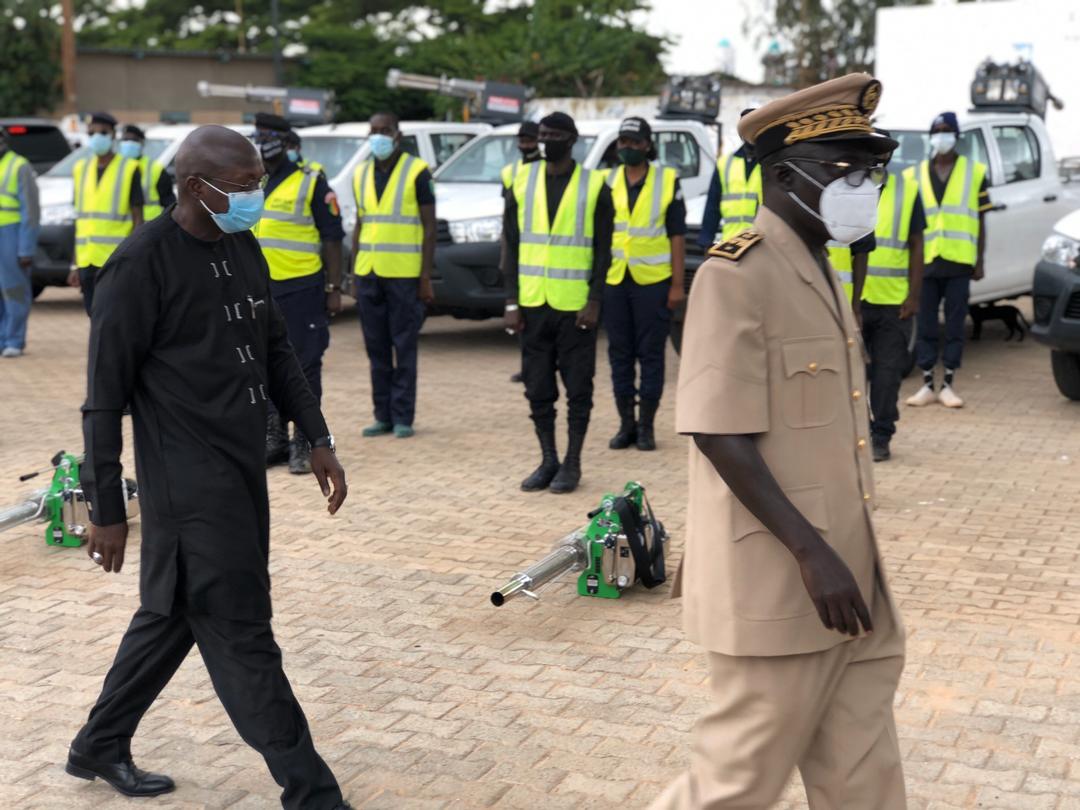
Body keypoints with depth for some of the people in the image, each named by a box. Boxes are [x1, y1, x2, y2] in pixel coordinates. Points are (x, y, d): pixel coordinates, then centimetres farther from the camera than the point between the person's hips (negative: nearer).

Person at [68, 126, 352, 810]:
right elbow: (105, 397, -12)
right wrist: (107, 509, -12)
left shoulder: (243, 249, 9)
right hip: (188, 478, -8)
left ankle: (99, 747, 36)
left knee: (174, 612, 19)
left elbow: (276, 350, 19)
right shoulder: (142, 265, -14)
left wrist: (318, 438, 12)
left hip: (245, 469, 8)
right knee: (242, 636, -2)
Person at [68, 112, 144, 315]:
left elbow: (138, 218, -4)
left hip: (117, 261, -6)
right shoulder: (81, 169, 14)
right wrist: (76, 265, 15)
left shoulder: (129, 170, -3)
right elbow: (80, 220, 17)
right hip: (87, 261, 6)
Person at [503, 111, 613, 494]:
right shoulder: (523, 182, 8)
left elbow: (603, 250, -1)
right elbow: (512, 245, 7)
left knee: (578, 388, 2)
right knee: (538, 388, 7)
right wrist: (512, 302, 0)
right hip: (533, 305, 3)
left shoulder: (594, 186, 0)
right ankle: (548, 460, 18)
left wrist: (594, 301, -10)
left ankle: (572, 463, 12)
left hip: (575, 307, -3)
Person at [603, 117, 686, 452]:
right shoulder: (607, 182, 8)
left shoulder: (668, 181, 0)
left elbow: (677, 236, -1)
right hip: (614, 281, 3)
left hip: (653, 280, -3)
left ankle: (646, 426, 11)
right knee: (620, 355, 8)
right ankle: (626, 425, 17)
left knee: (650, 355, 2)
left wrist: (677, 284, -6)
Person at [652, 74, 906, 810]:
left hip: (848, 581, 9)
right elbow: (720, 435, -21)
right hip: (779, 584, -9)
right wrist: (810, 552, -23)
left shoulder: (823, 273, 14)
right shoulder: (735, 276, -15)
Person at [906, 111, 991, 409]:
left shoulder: (975, 172, 7)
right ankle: (927, 386, 11)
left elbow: (981, 221, 8)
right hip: (926, 261, 1)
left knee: (955, 325, 3)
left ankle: (948, 386, 10)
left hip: (959, 262, -1)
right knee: (926, 326, 4)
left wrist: (980, 261, 3)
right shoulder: (916, 175, 10)